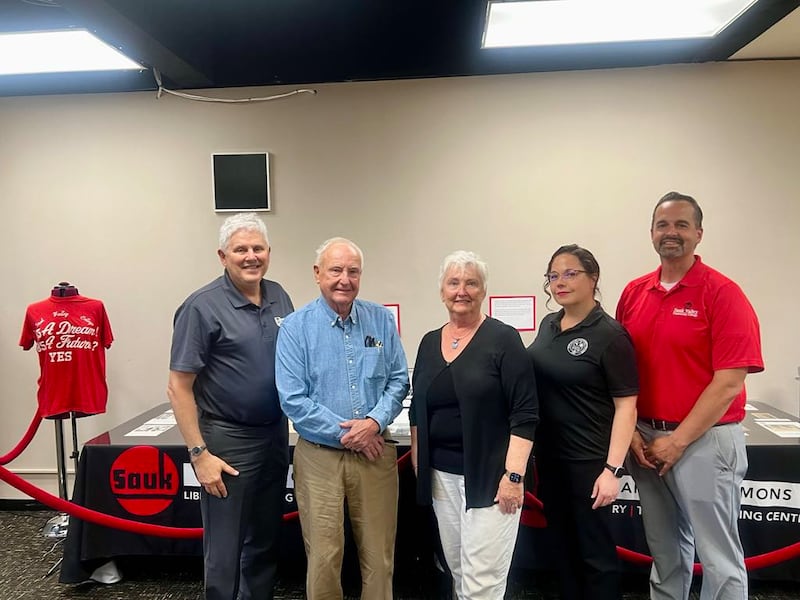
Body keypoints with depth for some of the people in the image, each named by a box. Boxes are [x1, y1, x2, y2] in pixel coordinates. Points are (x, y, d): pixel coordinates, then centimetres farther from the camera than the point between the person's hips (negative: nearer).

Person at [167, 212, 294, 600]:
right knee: (225, 550, 9)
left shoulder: (279, 297, 4)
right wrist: (199, 454, -16)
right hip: (229, 441, -5)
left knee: (266, 543, 20)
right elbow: (179, 387, -13)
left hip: (276, 434, 6)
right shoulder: (202, 307, -13)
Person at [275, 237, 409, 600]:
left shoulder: (381, 320, 2)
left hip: (375, 452, 2)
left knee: (379, 557, 12)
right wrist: (346, 432, -14)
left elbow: (398, 381, 3)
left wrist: (374, 422, -14)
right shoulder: (296, 327, -6)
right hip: (319, 456, -2)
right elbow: (292, 399, -11)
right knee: (324, 558, 8)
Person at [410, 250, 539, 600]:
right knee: (458, 571, 17)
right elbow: (418, 410, 16)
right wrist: (417, 461, 12)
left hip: (489, 475, -5)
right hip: (440, 474, 6)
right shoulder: (429, 342, 8)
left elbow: (525, 414, -11)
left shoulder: (503, 339, -8)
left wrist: (514, 474, -16)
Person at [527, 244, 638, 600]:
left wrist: (612, 469, -20)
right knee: (562, 546, 18)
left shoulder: (610, 335, -14)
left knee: (595, 551, 7)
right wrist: (534, 451, 13)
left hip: (588, 461, -6)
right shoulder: (549, 325, 6)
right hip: (549, 456, 7)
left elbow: (626, 407, -15)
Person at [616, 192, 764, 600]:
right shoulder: (633, 293, 5)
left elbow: (729, 382, -15)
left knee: (718, 557, 6)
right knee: (665, 548, 20)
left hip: (705, 440, -5)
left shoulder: (722, 293, -10)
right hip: (646, 439, 5)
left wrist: (679, 440, -15)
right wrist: (632, 432, -2)